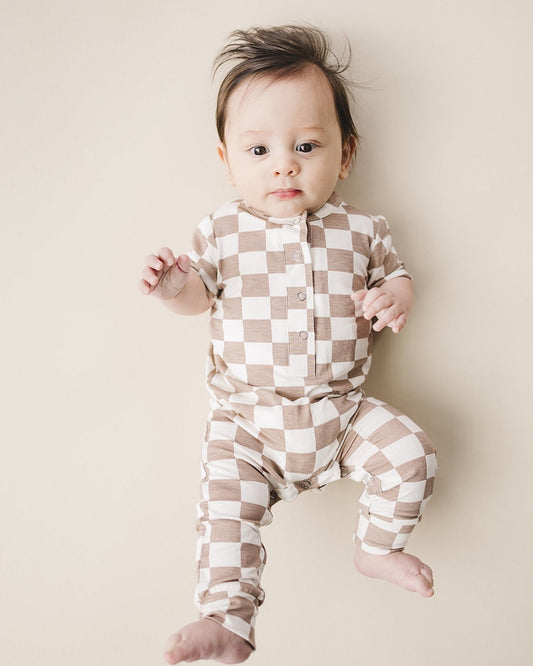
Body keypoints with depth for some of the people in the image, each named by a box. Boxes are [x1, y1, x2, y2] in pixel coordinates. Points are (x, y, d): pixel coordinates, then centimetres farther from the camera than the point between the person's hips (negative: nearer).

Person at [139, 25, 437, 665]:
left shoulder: (362, 229, -2)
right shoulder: (221, 232, -4)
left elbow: (394, 274, 12)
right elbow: (201, 293, 7)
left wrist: (395, 296, -13)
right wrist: (175, 287, -16)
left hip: (341, 409, 2)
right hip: (247, 419, -1)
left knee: (411, 453, -7)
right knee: (227, 505, -12)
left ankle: (378, 546, 19)